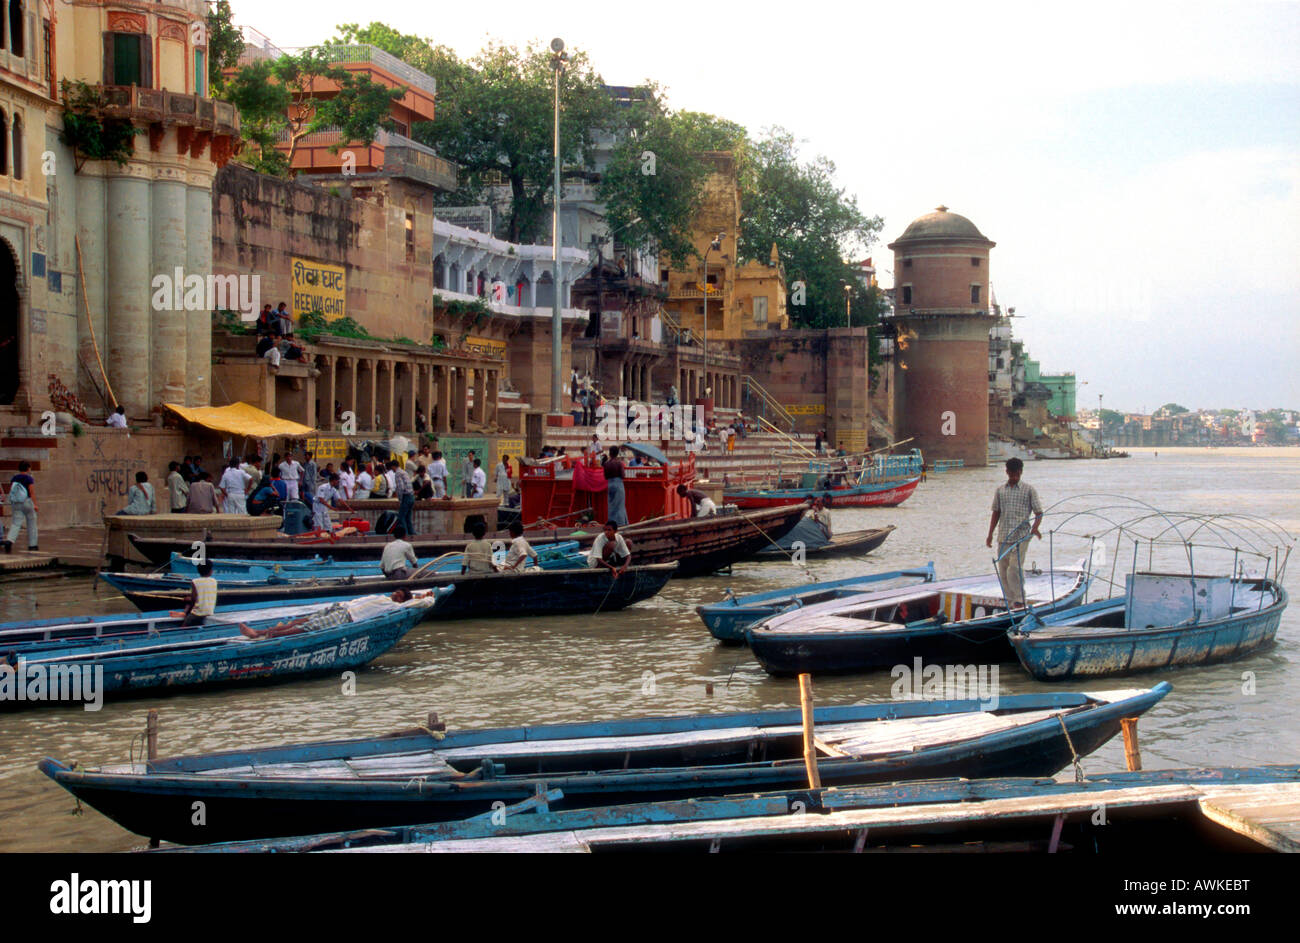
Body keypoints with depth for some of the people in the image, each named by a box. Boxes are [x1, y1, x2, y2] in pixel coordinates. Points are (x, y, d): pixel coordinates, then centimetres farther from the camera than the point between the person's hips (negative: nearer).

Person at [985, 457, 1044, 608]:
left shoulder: (1028, 490, 5)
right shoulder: (1000, 491, 15)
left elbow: (1038, 512, 3)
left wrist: (1035, 527, -15)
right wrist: (990, 534, 13)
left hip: (1021, 535, -4)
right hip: (1003, 536, 4)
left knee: (1015, 568, -16)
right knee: (1003, 569, 5)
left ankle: (1019, 601, -12)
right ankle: (1010, 601, 14)